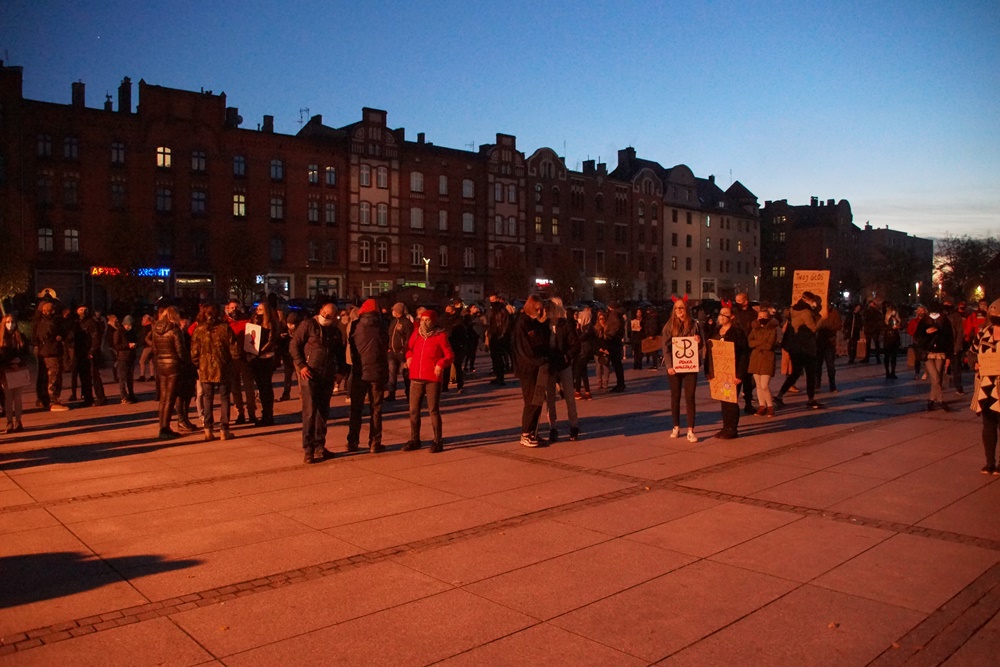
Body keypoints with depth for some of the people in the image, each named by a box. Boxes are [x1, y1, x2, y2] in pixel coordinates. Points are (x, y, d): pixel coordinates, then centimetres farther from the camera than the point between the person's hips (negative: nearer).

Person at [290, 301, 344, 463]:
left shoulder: (335, 331, 11)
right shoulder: (308, 325, -4)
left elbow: (340, 353, 21)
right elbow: (294, 345, -4)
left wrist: (338, 370, 8)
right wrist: (301, 366, -13)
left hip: (327, 377, 5)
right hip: (310, 375, -5)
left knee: (323, 412, 11)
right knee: (309, 412, -5)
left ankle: (319, 447, 21)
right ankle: (308, 450, 0)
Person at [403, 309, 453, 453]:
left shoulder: (440, 335, -5)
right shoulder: (416, 334, 7)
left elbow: (450, 356, -5)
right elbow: (409, 348, 23)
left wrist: (441, 364, -22)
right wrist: (409, 356, 3)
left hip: (433, 378, -4)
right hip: (416, 378, 5)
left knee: (433, 410, -1)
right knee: (413, 410, 8)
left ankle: (438, 441, 9)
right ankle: (414, 440, 21)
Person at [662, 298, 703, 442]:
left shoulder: (695, 324, 2)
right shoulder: (669, 326, 0)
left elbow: (702, 346, 9)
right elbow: (665, 347, -3)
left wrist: (699, 341, -15)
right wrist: (669, 366, -13)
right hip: (674, 367, 0)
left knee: (689, 398, -3)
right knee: (675, 397, 9)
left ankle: (690, 431, -2)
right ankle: (676, 427, 21)